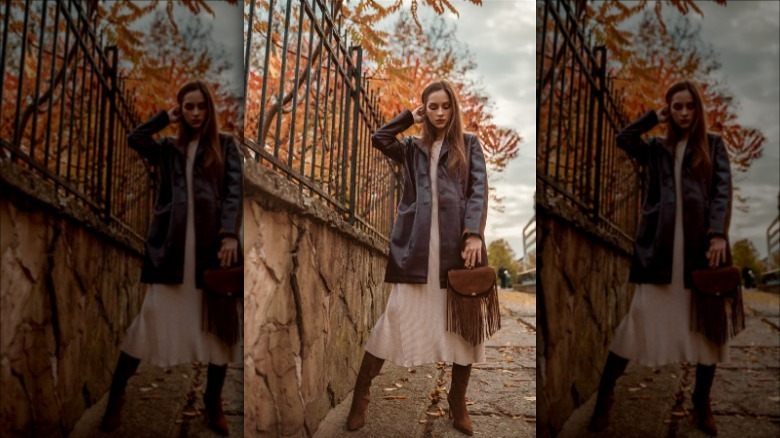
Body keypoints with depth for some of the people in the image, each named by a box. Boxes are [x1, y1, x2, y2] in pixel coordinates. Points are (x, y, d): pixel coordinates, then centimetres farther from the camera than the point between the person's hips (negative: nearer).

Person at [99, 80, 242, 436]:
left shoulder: (225, 146, 10)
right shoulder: (168, 148, 16)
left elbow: (234, 191, 0)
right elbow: (134, 139, 0)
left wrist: (230, 234, -13)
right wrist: (167, 117, 9)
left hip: (212, 244, -1)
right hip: (171, 244, 1)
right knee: (153, 317, 0)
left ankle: (213, 402, 16)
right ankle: (116, 395, 15)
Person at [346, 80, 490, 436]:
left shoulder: (469, 145, 13)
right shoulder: (413, 148, 17)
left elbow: (479, 190, 2)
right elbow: (379, 139, 3)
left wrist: (474, 233, -12)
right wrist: (410, 118, 13)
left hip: (457, 243, 0)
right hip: (415, 244, 0)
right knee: (398, 315, -1)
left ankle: (458, 402, 19)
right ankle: (360, 395, 10)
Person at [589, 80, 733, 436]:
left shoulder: (713, 145, 11)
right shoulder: (657, 148, 14)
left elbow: (723, 191, 1)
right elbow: (623, 139, 0)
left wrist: (719, 234, -11)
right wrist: (655, 117, 8)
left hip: (701, 243, 0)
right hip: (660, 243, 0)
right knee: (641, 317, -2)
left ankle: (701, 402, 20)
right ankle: (605, 393, 8)